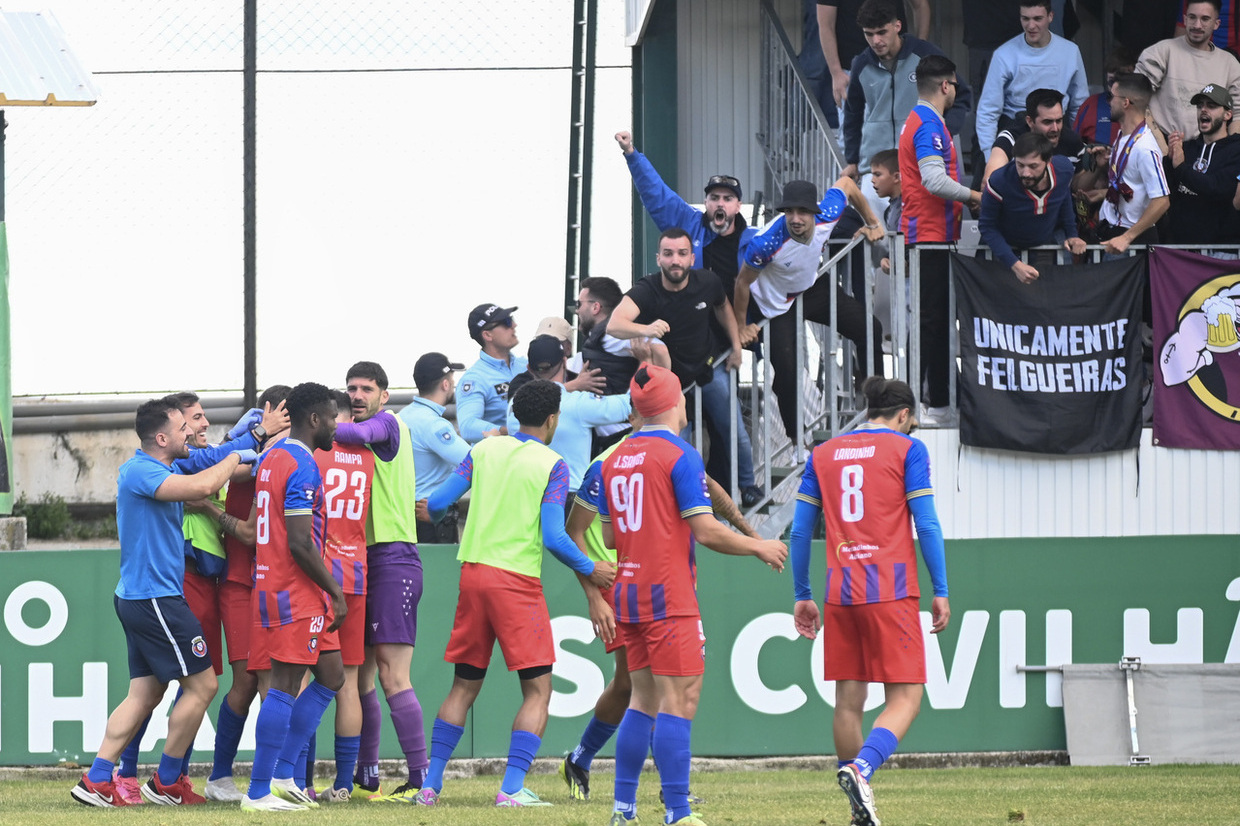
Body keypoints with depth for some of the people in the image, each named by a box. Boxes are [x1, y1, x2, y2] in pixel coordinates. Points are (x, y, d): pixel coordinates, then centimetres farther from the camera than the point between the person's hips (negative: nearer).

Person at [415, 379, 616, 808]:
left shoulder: (484, 450, 8)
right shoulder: (552, 465, -5)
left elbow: (438, 502, 6)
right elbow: (553, 536, -11)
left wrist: (429, 510, 30)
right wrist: (590, 570, 3)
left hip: (473, 572, 5)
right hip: (517, 580, -5)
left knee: (464, 686, 15)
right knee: (538, 690, 1)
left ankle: (430, 783, 12)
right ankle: (512, 787, -11)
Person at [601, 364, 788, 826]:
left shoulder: (615, 460, 12)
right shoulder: (679, 455, -10)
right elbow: (705, 531, -14)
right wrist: (759, 548, -1)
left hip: (629, 596, 8)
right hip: (669, 597, -8)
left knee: (643, 700, 12)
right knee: (679, 701, -8)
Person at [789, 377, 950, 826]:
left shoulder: (822, 455, 13)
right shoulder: (907, 449, 1)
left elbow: (800, 531, 12)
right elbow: (927, 525, -5)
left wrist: (802, 596, 19)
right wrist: (940, 592, -1)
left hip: (840, 595, 4)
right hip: (891, 591, -4)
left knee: (849, 700, 8)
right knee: (905, 697, -3)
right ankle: (861, 769, -28)